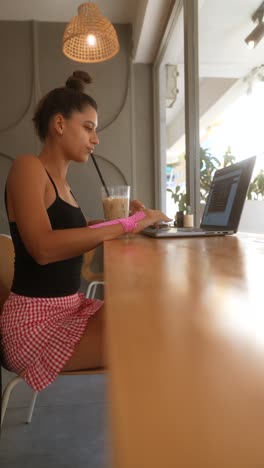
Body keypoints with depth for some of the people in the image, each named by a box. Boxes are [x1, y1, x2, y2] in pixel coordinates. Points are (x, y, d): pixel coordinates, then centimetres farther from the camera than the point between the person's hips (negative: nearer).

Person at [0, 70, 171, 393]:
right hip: (36, 320, -8)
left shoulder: (61, 181, 14)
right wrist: (126, 225, -24)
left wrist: (127, 217, 2)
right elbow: (43, 248, -26)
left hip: (71, 306, 8)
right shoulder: (28, 167, -12)